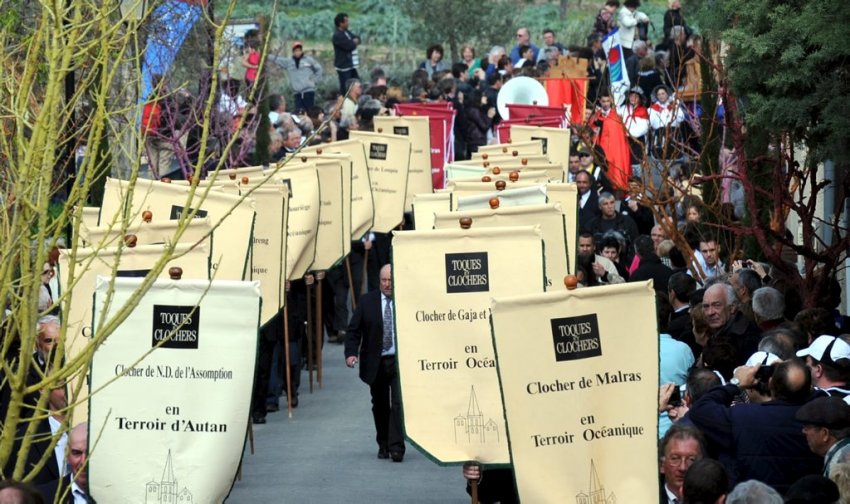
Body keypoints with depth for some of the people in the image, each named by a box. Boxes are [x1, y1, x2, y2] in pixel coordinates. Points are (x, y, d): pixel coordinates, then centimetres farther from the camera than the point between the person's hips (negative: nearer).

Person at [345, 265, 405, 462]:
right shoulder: (367, 301, 2)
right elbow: (353, 330, 2)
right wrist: (351, 353, -13)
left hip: (400, 361, -3)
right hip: (375, 363, 3)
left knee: (398, 404, -13)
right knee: (380, 407, 13)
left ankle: (396, 447, -13)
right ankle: (383, 445, 27)